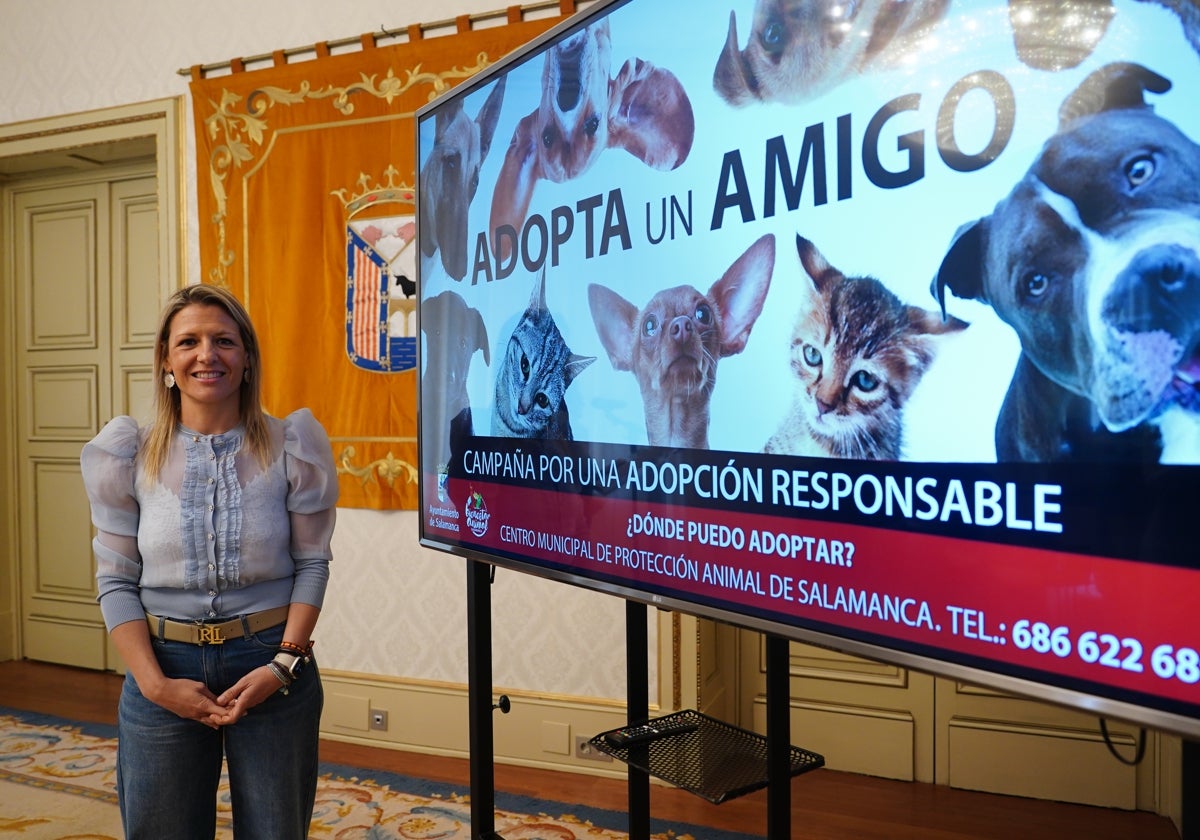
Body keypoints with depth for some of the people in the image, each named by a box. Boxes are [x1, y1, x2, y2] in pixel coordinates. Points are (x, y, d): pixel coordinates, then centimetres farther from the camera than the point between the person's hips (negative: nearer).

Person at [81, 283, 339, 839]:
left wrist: (283, 664, -12)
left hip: (272, 660, -1)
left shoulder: (289, 447, -5)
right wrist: (154, 683, -10)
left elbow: (313, 564, -3)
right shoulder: (130, 456, -1)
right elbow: (115, 581, -1)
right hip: (165, 664, 1)